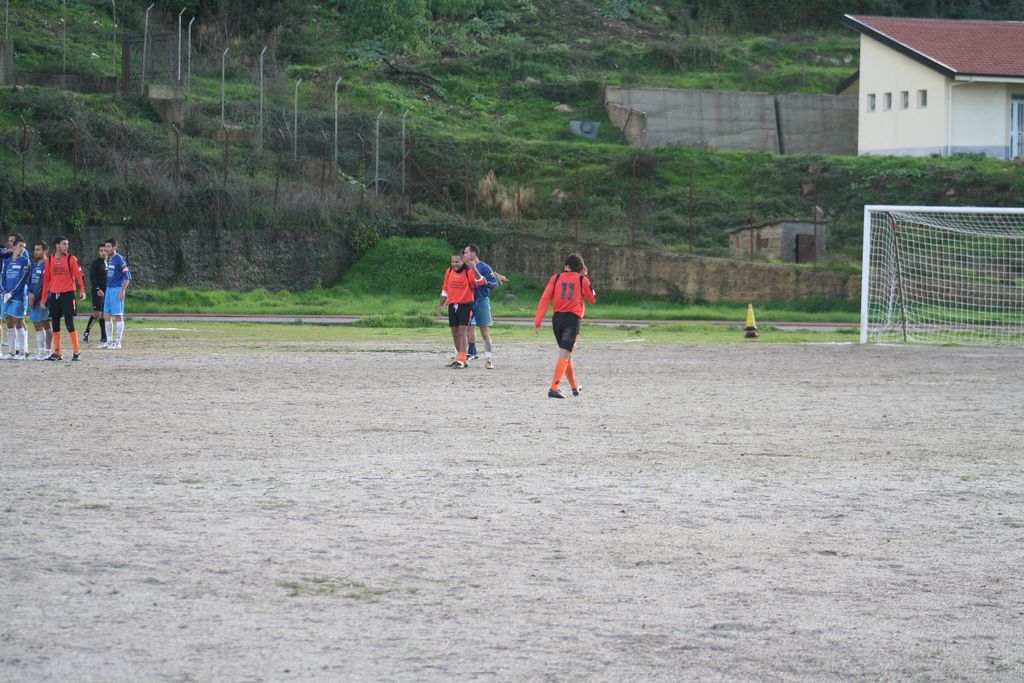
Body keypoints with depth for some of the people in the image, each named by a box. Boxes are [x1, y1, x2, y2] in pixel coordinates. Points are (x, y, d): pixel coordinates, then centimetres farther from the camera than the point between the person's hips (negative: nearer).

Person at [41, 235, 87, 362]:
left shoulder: (71, 259, -2)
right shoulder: (49, 261, 9)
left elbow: (79, 275, -9)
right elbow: (46, 280, 13)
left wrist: (82, 290, -23)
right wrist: (44, 298, 12)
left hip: (67, 294, -4)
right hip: (54, 295, 4)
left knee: (69, 323, -9)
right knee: (55, 324, 7)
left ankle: (77, 352, -3)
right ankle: (57, 353, 14)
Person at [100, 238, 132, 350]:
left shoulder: (119, 259, -10)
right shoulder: (108, 259, 14)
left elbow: (127, 276, -12)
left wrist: (123, 291, -18)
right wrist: (107, 289, 18)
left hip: (117, 290, -9)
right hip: (108, 289, 9)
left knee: (118, 316, -5)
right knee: (106, 316, 9)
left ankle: (117, 343, -1)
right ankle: (109, 342, 15)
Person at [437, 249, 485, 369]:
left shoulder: (469, 271, -10)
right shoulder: (449, 272, 7)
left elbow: (480, 282, -26)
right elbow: (445, 290, 17)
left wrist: (474, 269, -37)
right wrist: (440, 306, 18)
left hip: (465, 305, -6)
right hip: (452, 305, 6)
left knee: (462, 332, -14)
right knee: (455, 333, 12)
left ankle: (461, 360, -16)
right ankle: (459, 357, 27)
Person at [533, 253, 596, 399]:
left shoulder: (556, 278, 6)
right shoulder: (582, 280, 1)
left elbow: (545, 299, -2)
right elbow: (592, 299, 15)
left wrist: (538, 320, -4)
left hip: (557, 318, 4)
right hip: (573, 319, -4)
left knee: (566, 354, 21)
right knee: (564, 355, -8)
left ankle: (575, 386, 34)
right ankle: (553, 389, -23)